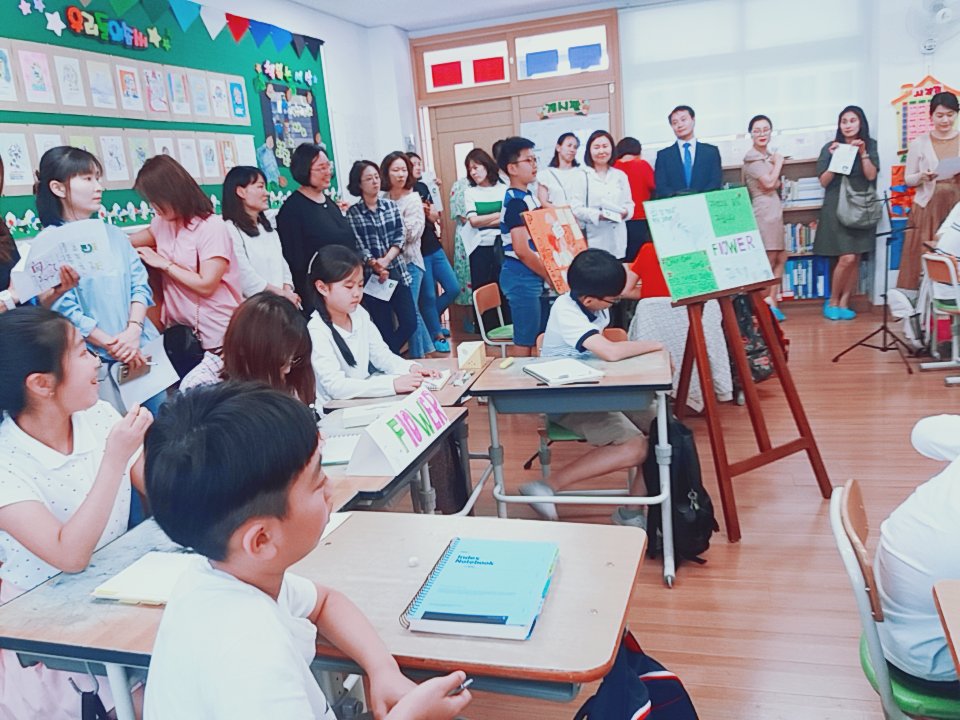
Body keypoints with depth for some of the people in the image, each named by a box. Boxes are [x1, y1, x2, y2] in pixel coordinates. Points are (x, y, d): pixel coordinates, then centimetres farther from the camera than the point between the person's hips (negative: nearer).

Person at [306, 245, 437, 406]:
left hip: (365, 397, 7)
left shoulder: (359, 314, 2)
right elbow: (336, 386, -27)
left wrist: (410, 368, -11)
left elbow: (381, 354, 9)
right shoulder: (316, 331, -19)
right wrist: (393, 384, -34)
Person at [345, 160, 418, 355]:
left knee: (410, 322, 1)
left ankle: (390, 356, 25)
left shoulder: (391, 205, 8)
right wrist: (376, 267, -21)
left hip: (397, 272, 3)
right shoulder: (352, 213, -2)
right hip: (372, 277, -3)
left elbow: (399, 238, 1)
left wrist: (385, 261, -15)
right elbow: (359, 248, -7)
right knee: (385, 328, 1)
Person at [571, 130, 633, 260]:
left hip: (617, 239, 4)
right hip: (593, 239, -4)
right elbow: (576, 208, -6)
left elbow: (629, 204, 14)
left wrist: (625, 212, -9)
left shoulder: (620, 175, 17)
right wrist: (598, 215, -21)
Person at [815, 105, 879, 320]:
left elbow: (871, 176, -3)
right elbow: (824, 181, -4)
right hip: (837, 208, -3)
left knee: (856, 259, 2)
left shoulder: (870, 145, 7)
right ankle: (832, 301, 6)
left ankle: (844, 303, 11)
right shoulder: (830, 147, 0)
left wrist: (863, 153, -14)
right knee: (847, 258, -12)